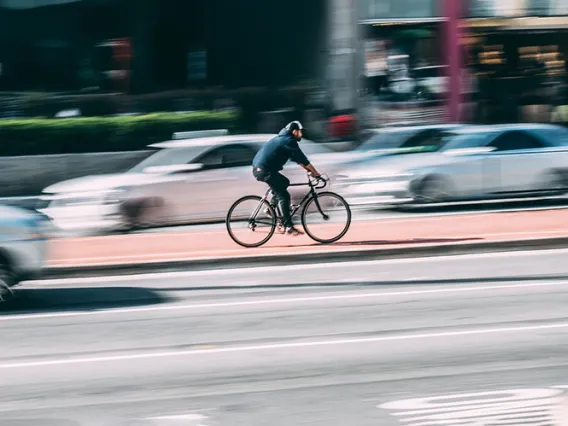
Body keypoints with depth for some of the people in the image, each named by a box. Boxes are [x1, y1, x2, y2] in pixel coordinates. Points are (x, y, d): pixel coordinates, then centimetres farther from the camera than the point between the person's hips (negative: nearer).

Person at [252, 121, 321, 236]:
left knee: (284, 182, 25)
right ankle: (289, 227, -10)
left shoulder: (283, 139, 23)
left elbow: (297, 158, 28)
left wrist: (308, 169, 24)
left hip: (258, 169, 10)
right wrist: (315, 173, -3)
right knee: (284, 197, -7)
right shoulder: (289, 141, -7)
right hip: (265, 170, -10)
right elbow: (302, 158, -8)